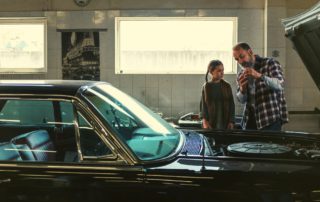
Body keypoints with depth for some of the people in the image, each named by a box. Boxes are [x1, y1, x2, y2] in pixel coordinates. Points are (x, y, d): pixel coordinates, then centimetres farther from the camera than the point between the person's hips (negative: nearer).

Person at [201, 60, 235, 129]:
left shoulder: (227, 86, 3)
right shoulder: (206, 87, 1)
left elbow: (231, 104, 4)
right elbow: (203, 105, 2)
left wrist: (231, 121, -3)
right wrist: (205, 121, -8)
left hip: (225, 122, 1)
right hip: (211, 123, -1)